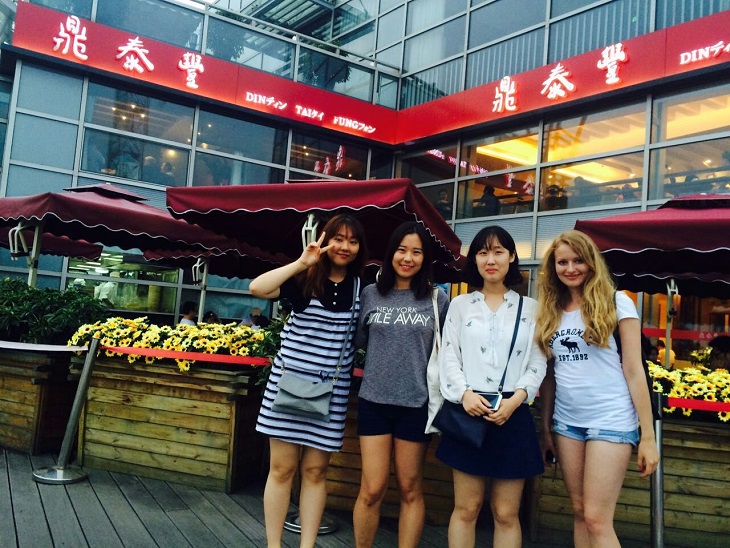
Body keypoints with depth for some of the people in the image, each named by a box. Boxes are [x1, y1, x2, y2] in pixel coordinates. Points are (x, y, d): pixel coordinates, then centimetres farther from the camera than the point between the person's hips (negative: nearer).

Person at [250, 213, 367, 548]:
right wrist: (302, 262, -21)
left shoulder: (360, 286, 5)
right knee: (282, 468, 5)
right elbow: (257, 288, -20)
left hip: (331, 391, 2)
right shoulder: (304, 279, -4)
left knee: (315, 471, 9)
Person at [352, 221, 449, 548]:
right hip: (374, 400, 1)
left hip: (416, 404, 0)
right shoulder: (371, 294, 3)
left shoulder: (438, 300, 0)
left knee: (410, 489, 11)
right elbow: (359, 341, 13)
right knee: (372, 490, 3)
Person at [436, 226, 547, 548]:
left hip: (512, 414, 0)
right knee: (466, 509, 6)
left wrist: (516, 398, -14)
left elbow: (538, 363, 3)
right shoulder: (460, 305, 9)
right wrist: (464, 394, -14)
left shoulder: (530, 308, 9)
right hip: (468, 412, 0)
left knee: (506, 513, 7)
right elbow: (448, 357, 3)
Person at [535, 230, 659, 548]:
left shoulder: (616, 303, -4)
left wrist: (648, 436, -8)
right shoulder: (550, 312, 9)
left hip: (611, 421, -5)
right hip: (566, 422, 5)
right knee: (579, 513, 11)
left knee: (596, 519, -7)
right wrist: (545, 428, 12)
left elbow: (634, 370, -6)